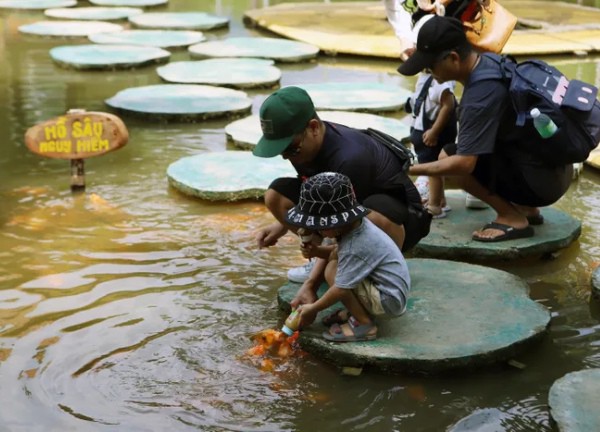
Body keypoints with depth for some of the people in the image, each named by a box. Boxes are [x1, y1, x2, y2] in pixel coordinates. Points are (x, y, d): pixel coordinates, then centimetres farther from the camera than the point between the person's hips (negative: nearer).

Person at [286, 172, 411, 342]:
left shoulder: (355, 248, -28)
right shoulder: (355, 223, -2)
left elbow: (341, 290, -25)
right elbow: (338, 251, 15)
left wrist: (313, 308, -12)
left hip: (389, 300, -10)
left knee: (332, 272, -19)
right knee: (334, 257, 6)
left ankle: (363, 324, -9)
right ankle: (359, 310, 9)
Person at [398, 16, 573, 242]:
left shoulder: (481, 94, -25)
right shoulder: (489, 63, 2)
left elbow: (463, 163, -27)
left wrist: (411, 169, -16)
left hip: (540, 179, -9)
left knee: (450, 157, -15)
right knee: (459, 154, 23)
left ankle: (513, 217, -4)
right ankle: (525, 208, 19)